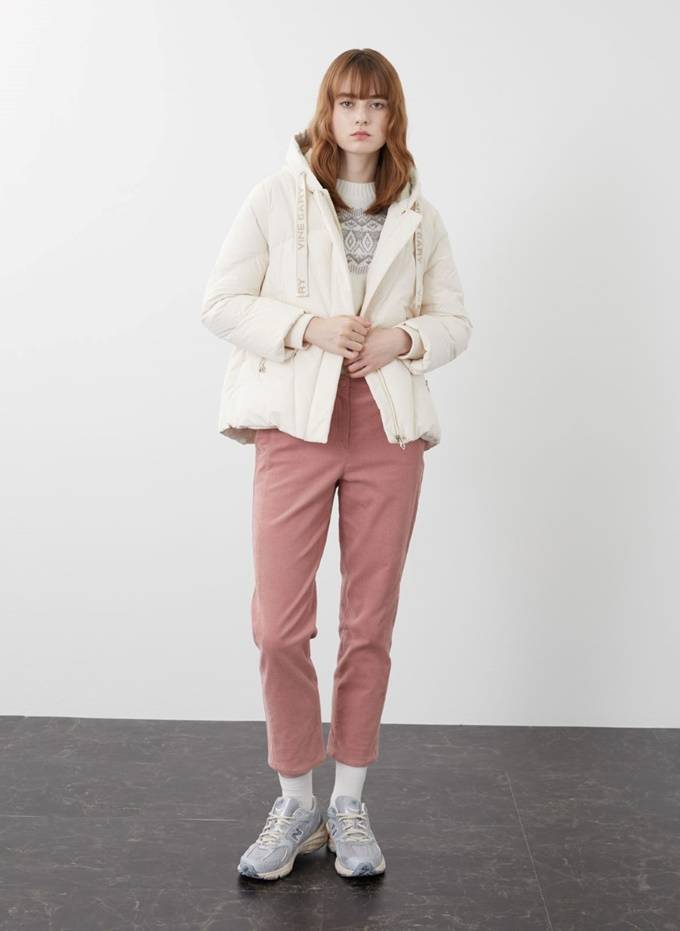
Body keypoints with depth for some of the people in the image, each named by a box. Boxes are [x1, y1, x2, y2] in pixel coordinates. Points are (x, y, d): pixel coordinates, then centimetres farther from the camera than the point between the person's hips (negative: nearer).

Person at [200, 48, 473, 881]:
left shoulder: (419, 217, 11)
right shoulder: (278, 196, 4)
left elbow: (454, 320, 15)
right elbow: (221, 303, 1)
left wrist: (405, 338, -7)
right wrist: (309, 325, -13)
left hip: (389, 429, 2)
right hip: (296, 426, -2)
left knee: (371, 624, 6)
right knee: (279, 625, -4)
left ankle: (349, 803, 21)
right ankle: (295, 802, 17)